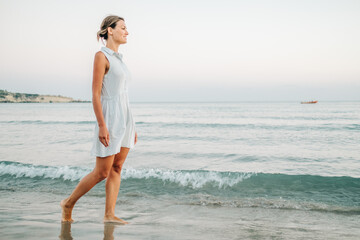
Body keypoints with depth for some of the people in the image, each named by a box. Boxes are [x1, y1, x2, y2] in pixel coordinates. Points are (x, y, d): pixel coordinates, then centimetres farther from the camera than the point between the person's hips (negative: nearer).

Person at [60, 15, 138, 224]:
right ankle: (68, 204, 17)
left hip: (125, 117, 8)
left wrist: (131, 127, 17)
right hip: (109, 117, -8)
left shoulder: (118, 58, 16)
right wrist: (102, 126, -21)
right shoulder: (101, 56, -9)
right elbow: (95, 94, -15)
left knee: (117, 168, 6)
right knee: (101, 172, -2)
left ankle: (110, 214, 12)